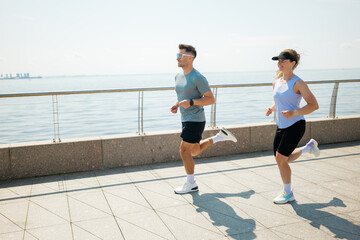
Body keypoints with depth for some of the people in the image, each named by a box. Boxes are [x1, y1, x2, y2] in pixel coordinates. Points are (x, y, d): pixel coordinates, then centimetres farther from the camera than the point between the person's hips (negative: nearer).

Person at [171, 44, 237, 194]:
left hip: (195, 120, -9)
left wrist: (191, 102, -26)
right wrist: (176, 105, 3)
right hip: (186, 119, 9)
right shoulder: (178, 76, 10)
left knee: (184, 151, -5)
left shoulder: (198, 78, -15)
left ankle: (191, 184, 14)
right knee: (194, 151, 19)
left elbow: (211, 99, -15)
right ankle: (221, 136, 31)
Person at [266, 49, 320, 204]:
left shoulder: (298, 83, -12)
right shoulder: (276, 82, 8)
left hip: (295, 125, -7)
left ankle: (288, 194, 14)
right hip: (281, 126, 7)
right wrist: (271, 109, 0)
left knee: (280, 159, -9)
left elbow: (314, 105, -12)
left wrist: (293, 113, -24)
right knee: (280, 160, 12)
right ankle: (309, 147, 37)